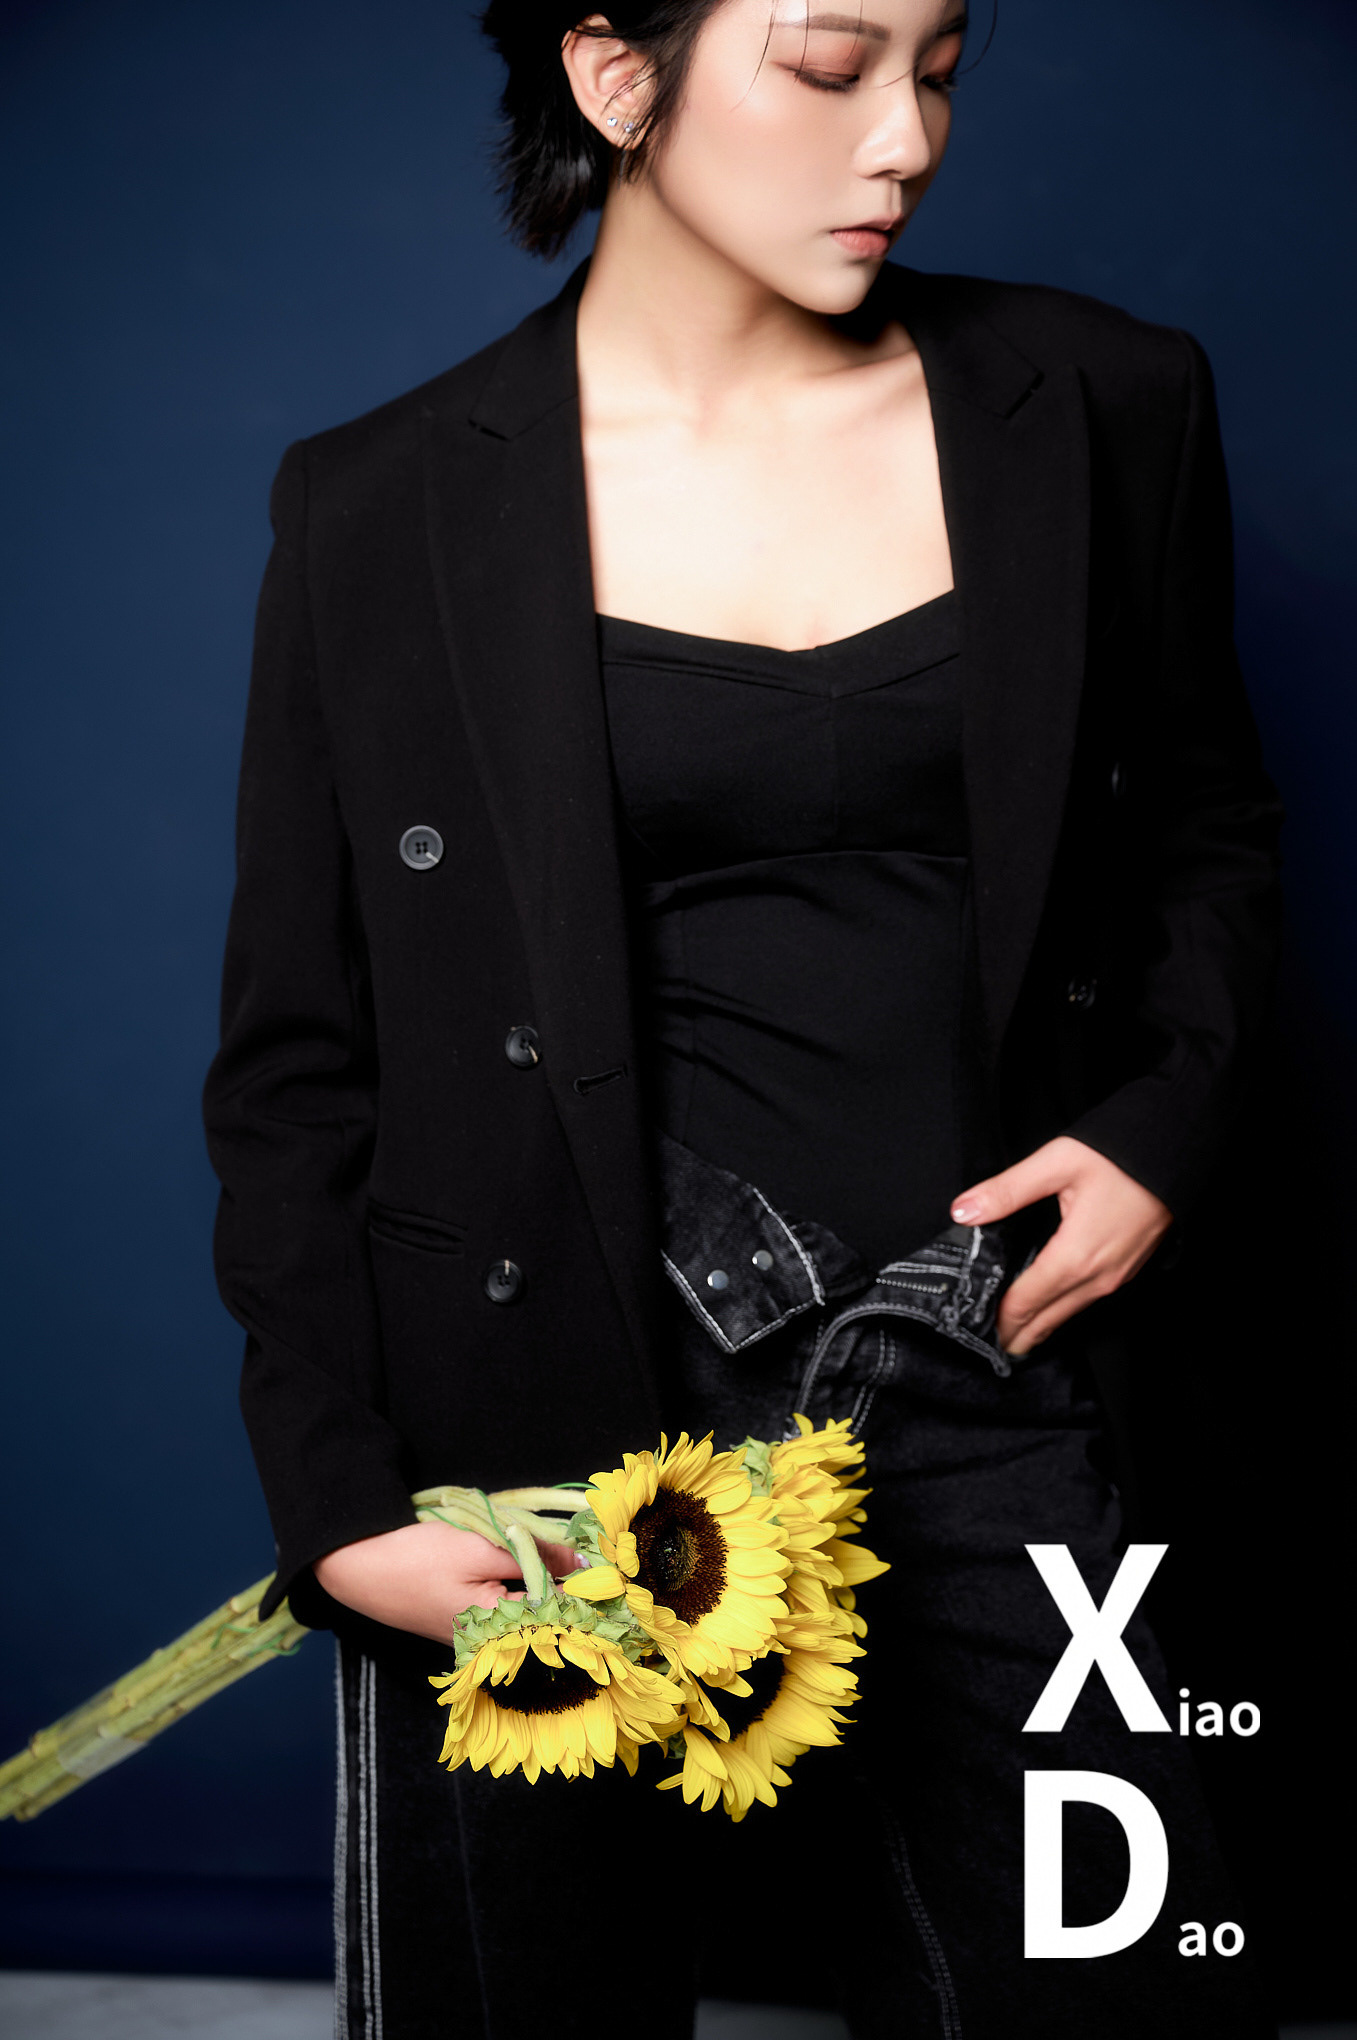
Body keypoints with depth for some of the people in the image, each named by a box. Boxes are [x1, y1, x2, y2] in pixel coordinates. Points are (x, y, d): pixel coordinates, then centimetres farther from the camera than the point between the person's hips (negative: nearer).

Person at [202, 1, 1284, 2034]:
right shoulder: (388, 510, -2)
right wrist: (339, 1507, -7)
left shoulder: (1096, 414, 3)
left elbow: (1207, 819, 18)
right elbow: (296, 1063, 1)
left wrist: (1166, 1120, 0)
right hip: (558, 1407, -1)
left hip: (977, 1389, 2)